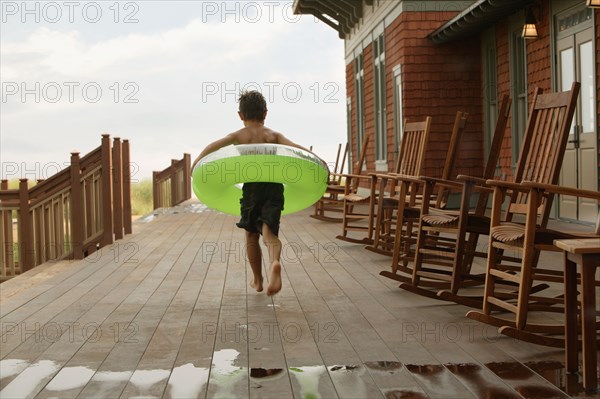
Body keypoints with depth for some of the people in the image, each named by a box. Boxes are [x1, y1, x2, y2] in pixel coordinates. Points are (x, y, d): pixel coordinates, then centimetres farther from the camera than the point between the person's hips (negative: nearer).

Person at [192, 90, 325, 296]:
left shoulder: (238, 136, 10)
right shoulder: (273, 135, 13)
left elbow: (214, 146, -7)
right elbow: (295, 147, -2)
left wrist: (197, 162, -13)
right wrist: (317, 160, -7)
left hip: (252, 187, 0)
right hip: (275, 186, 1)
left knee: (251, 235, 16)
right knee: (269, 232, -7)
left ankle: (257, 280, 27)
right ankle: (275, 263, -41)